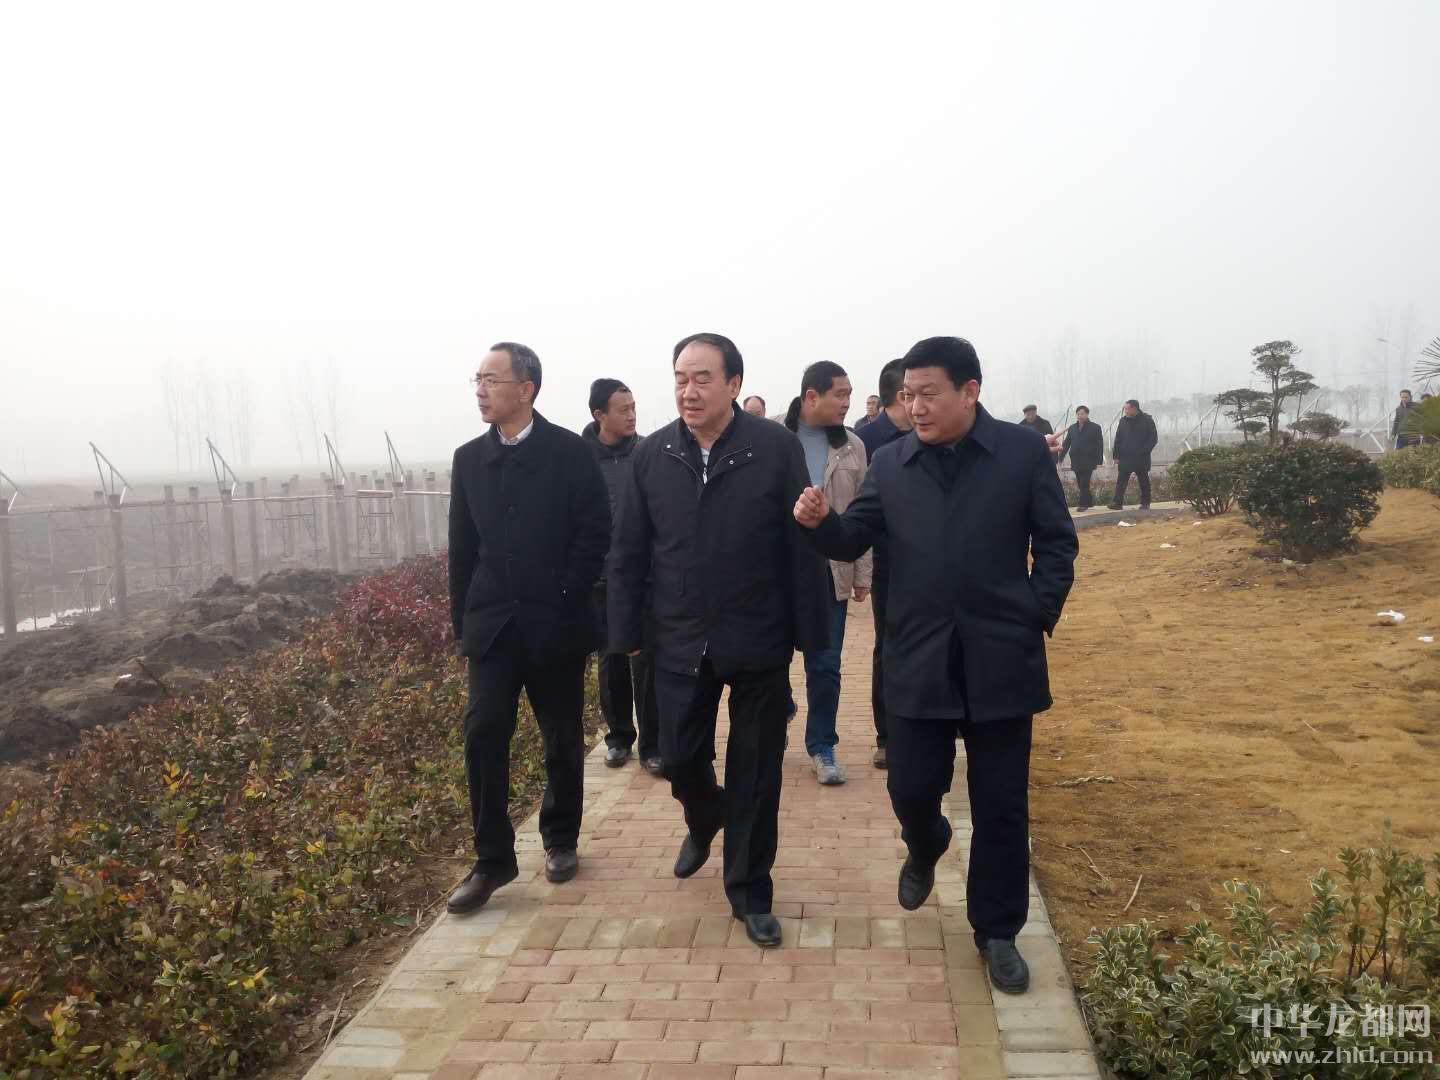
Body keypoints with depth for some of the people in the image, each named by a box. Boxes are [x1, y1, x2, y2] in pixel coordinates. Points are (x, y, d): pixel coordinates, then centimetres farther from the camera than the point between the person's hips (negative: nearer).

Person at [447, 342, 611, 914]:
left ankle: (560, 839, 30)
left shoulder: (570, 452, -6)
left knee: (562, 739, 10)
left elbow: (594, 536, -7)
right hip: (493, 625, 3)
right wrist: (464, 621, 6)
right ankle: (492, 860, 5)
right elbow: (462, 547, 9)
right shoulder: (469, 459, 7)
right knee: (483, 733, -7)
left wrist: (563, 604, -11)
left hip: (555, 625, -2)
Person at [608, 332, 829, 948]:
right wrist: (625, 633, 2)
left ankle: (750, 892, 27)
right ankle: (705, 821, 48)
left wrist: (809, 633, -8)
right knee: (679, 760, 12)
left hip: (759, 644, -2)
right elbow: (628, 555, 4)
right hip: (681, 643, 3)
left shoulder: (777, 448, -9)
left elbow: (803, 546, -7)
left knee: (755, 772, 8)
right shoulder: (652, 454, 0)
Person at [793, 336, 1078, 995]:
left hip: (1001, 659, -1)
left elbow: (1056, 544, 0)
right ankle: (924, 850, 43)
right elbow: (855, 540, 2)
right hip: (918, 661, 2)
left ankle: (997, 932, 26)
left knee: (1000, 804, 7)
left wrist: (1037, 619, -8)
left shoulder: (1023, 452, -3)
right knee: (911, 786, 7)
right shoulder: (891, 463, 4)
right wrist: (821, 522, -19)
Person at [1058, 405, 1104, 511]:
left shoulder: (1095, 428, -1)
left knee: (1084, 483, -8)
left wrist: (1099, 461, -10)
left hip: (1088, 461, -5)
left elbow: (1100, 445, -3)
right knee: (1080, 483, 8)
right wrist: (1060, 457, 5)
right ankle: (1090, 500, 25)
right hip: (1076, 461, 5)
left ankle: (1083, 504, -1)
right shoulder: (1072, 428, 12)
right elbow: (1066, 444, 14)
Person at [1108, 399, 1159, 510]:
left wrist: (1143, 452, -12)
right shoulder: (1123, 421, 7)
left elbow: (1153, 439, -3)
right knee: (1121, 481, -6)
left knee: (1144, 482, 9)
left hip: (1141, 459, -2)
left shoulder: (1147, 420, -3)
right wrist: (1116, 455, 2)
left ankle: (1145, 503, 18)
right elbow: (1117, 439, 9)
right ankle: (1117, 502, -8)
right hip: (1125, 458, 2)